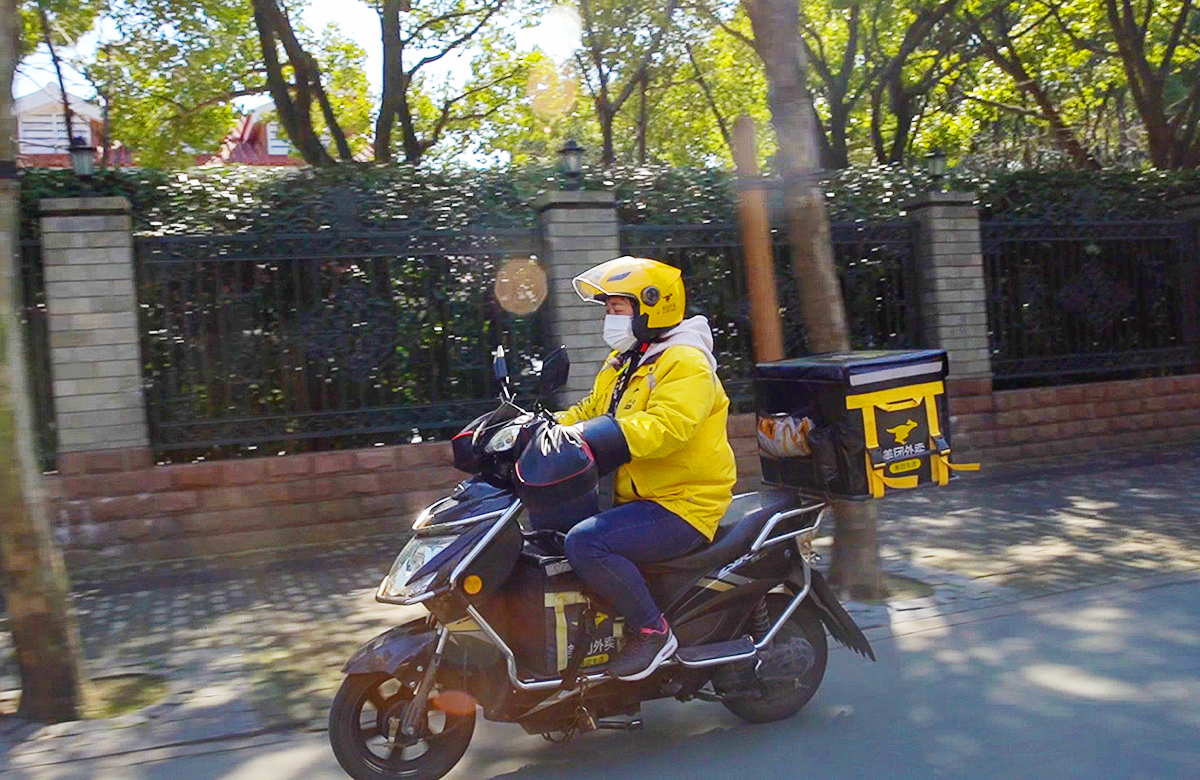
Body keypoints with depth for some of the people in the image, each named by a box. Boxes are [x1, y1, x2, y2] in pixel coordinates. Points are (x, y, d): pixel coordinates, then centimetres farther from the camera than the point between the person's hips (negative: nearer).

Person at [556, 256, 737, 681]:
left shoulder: (686, 363, -13)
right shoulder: (622, 363, 18)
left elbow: (664, 427, -29)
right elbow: (590, 410, 24)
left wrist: (585, 435, -37)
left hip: (681, 506, -10)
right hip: (634, 499, 10)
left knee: (585, 542, -28)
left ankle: (651, 630, -13)